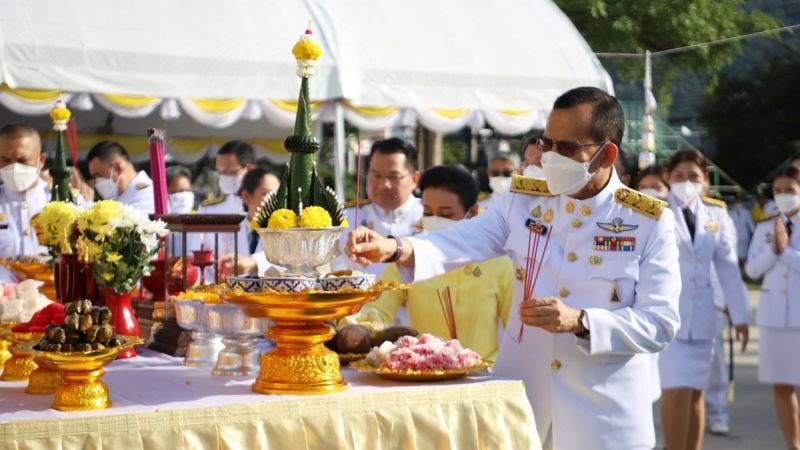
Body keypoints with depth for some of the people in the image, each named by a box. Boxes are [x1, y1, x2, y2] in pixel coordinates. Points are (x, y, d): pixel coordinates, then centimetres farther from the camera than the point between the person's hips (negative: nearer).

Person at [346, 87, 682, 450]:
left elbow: (661, 323, -10)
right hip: (519, 396, 2)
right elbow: (458, 245, -9)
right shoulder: (523, 202, 4)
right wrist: (394, 248, -28)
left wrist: (579, 321, -22)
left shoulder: (650, 223, -5)